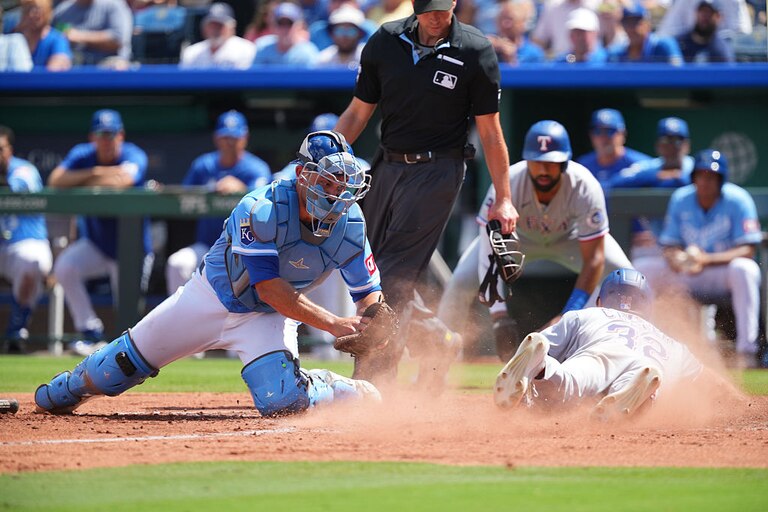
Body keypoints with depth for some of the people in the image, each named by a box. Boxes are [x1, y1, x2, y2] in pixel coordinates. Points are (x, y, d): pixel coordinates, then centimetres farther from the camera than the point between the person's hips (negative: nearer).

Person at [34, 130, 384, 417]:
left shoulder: (350, 225, -19)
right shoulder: (260, 210, -33)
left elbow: (369, 291, -10)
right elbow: (270, 288, -34)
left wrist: (370, 325, -34)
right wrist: (333, 324, -41)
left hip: (266, 316, 1)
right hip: (213, 297, -1)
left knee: (282, 400, -28)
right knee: (120, 365, 10)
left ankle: (336, 390, 5)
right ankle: (73, 386, 44)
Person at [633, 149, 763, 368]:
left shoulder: (738, 200, -13)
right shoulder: (680, 199, -1)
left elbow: (748, 250, -20)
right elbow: (670, 246, 1)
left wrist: (706, 260, -33)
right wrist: (677, 260, -26)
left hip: (722, 273, -4)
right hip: (685, 277, 4)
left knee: (744, 269, -37)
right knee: (641, 267, -12)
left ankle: (746, 350, -38)